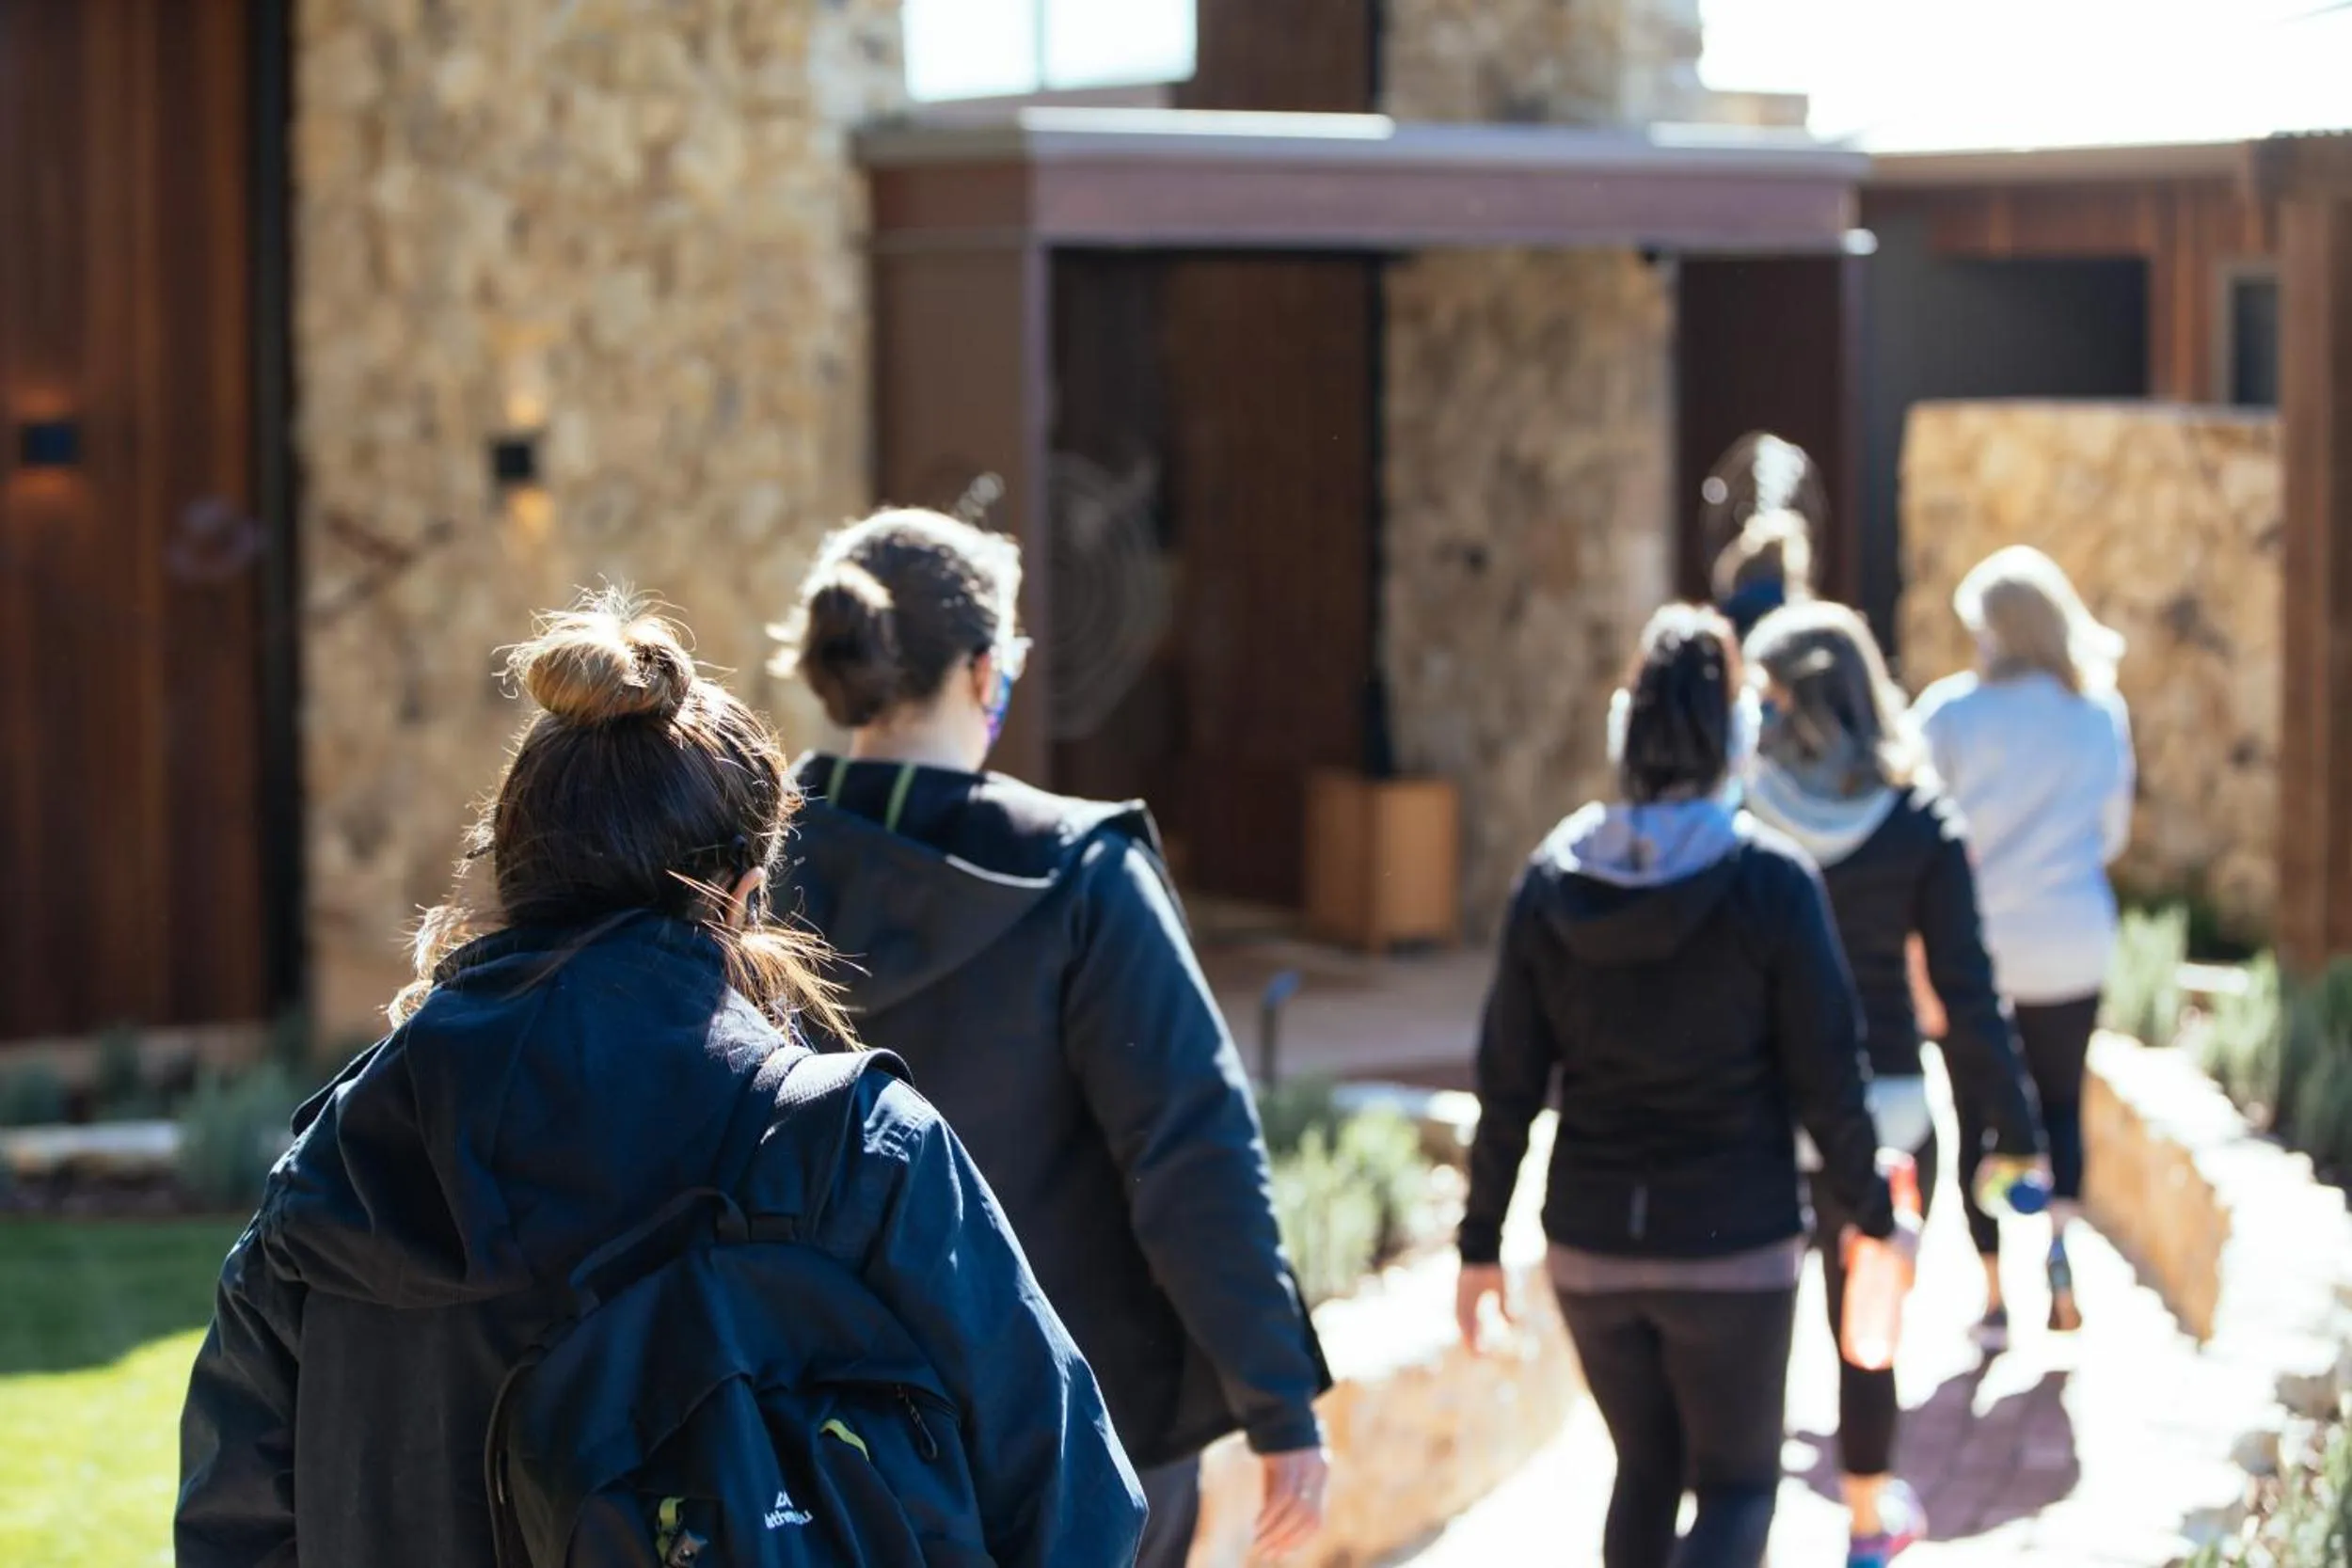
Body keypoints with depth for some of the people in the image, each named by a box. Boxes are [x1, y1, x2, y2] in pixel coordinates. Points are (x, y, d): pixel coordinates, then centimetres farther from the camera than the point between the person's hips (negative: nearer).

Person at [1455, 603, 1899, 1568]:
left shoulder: (1553, 880, -3)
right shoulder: (1771, 882, -12)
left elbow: (1508, 1083, 1)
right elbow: (1825, 1080, -9)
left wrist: (1481, 1242, 9)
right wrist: (1873, 1216, 5)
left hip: (1591, 1243, 3)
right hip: (1735, 1244, -3)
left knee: (1645, 1469, 21)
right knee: (1737, 1484, 10)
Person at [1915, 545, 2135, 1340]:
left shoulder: (1949, 710, -8)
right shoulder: (2100, 711, -1)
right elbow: (2113, 832, 8)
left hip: (1976, 941, -1)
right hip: (2072, 941, 2)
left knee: (1981, 1114, 9)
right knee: (2061, 1101, 14)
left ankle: (1995, 1296, 9)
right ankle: (2061, 1235, -12)